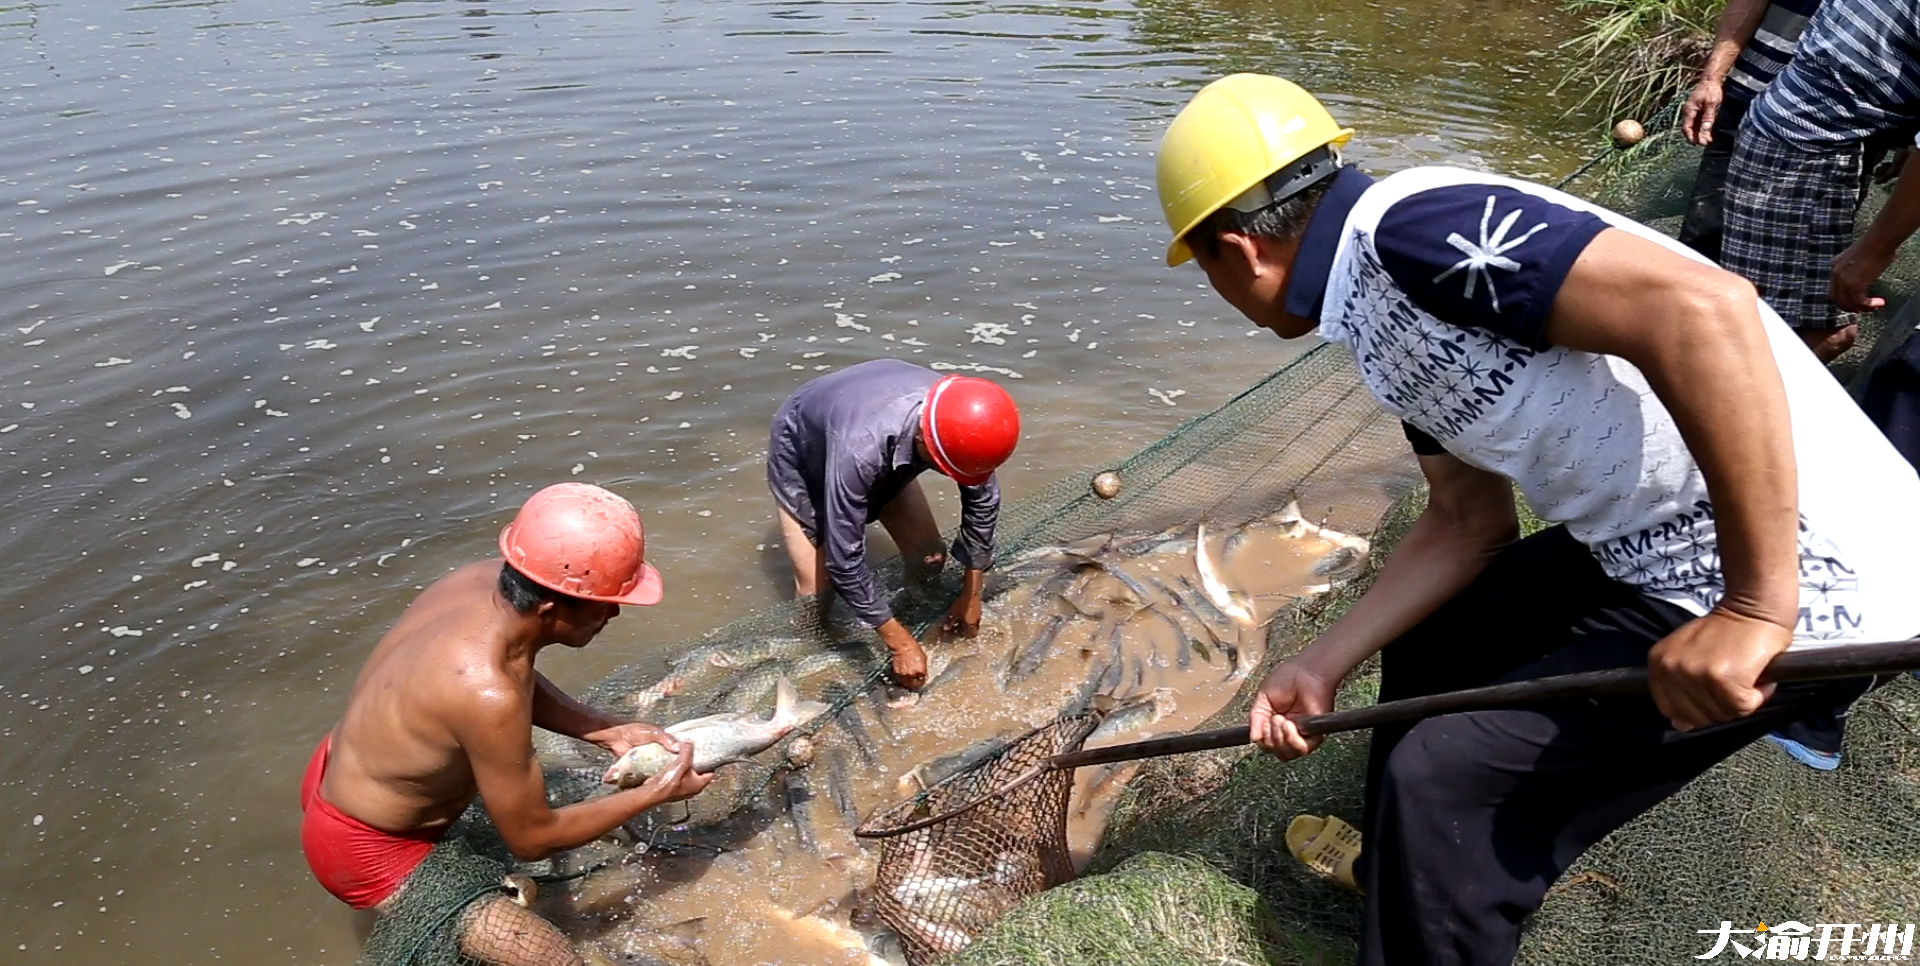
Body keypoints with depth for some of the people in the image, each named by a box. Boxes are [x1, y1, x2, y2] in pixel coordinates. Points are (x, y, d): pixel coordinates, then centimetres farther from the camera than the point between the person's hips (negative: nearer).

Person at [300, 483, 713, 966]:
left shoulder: (484, 578, -15)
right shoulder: (487, 693, -38)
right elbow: (532, 839, -22)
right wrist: (653, 793, -13)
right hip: (366, 852, -9)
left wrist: (607, 731, -4)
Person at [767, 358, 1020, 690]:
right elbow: (844, 561, -40)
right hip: (802, 454, -4)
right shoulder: (860, 447, -48)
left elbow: (982, 499, -12)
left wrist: (971, 594, -7)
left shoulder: (959, 421, -31)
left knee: (930, 561, -3)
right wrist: (900, 644, -32)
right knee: (814, 593, -11)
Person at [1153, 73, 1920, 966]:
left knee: (1448, 780, -7)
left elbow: (1702, 307, -31)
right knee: (1432, 632, 20)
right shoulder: (1382, 314, 9)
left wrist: (1756, 606, -28)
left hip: (1804, 576, -9)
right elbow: (1466, 525, 14)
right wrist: (1322, 666, 13)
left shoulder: (1408, 226, -20)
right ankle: (1403, 866, 42)